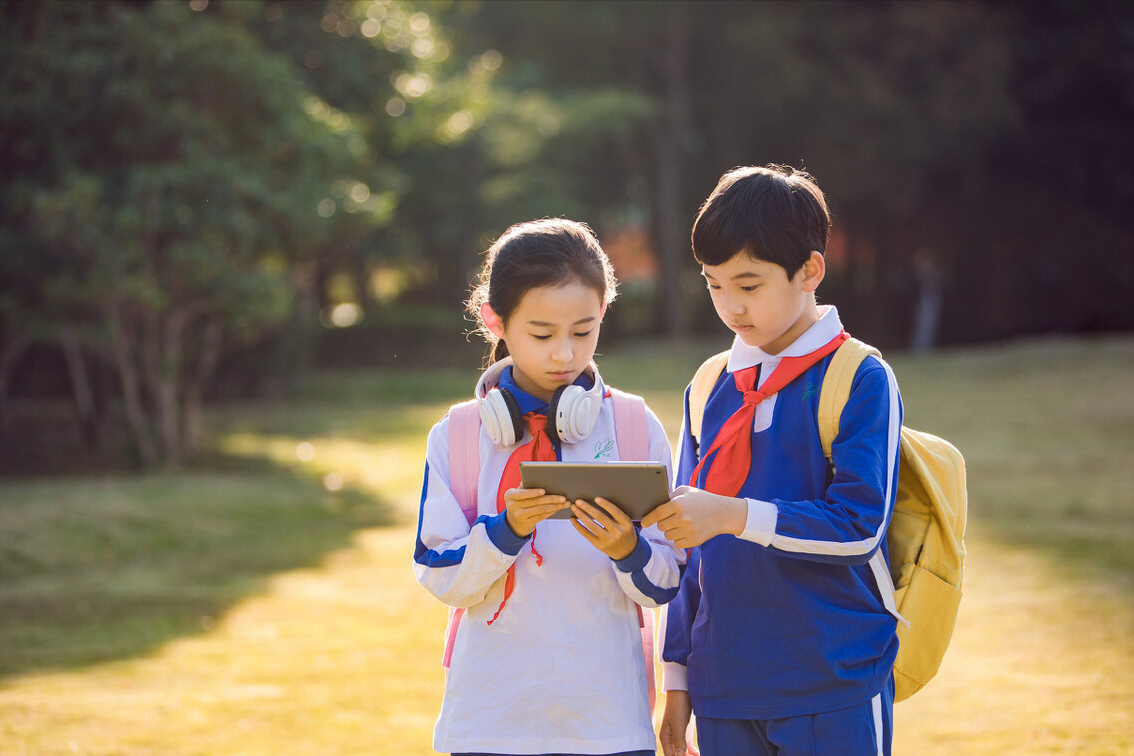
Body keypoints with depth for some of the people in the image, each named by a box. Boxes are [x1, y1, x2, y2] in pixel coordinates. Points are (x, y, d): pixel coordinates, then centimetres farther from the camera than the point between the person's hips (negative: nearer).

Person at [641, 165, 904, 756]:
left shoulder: (861, 380, -5)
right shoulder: (710, 388, 11)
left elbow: (859, 525, -14)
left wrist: (733, 516, -23)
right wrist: (677, 681, 15)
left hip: (834, 693, -5)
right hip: (724, 695, 5)